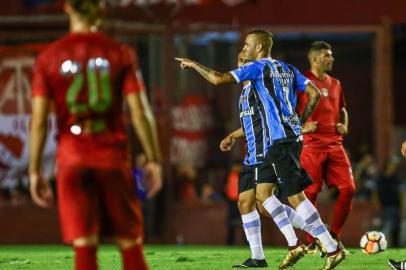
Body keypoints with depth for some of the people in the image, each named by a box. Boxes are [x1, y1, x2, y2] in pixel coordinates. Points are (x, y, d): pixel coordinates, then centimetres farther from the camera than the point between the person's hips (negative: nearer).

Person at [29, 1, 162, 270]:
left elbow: (39, 120, -2)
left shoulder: (48, 58, 1)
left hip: (71, 159, 0)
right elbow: (140, 113, -5)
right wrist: (153, 160, 3)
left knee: (84, 248, -2)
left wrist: (35, 171, 4)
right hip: (114, 157, 0)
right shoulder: (121, 53, -1)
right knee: (130, 244, 10)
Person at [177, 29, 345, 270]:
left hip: (280, 139, -9)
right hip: (291, 136, 9)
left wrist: (193, 64, 2)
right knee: (262, 192, 12)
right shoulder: (287, 69, 17)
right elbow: (315, 94, 14)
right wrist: (300, 122, 19)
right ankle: (294, 245, 8)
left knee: (296, 196, -10)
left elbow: (218, 79, -13)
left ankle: (333, 249, -11)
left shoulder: (257, 67, -6)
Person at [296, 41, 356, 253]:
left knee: (348, 188, -5)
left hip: (335, 145, 6)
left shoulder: (335, 84, 17)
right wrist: (300, 127, -13)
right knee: (311, 193, -5)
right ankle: (312, 242, 5)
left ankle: (334, 236, 8)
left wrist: (344, 125, 11)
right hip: (312, 145, -6)